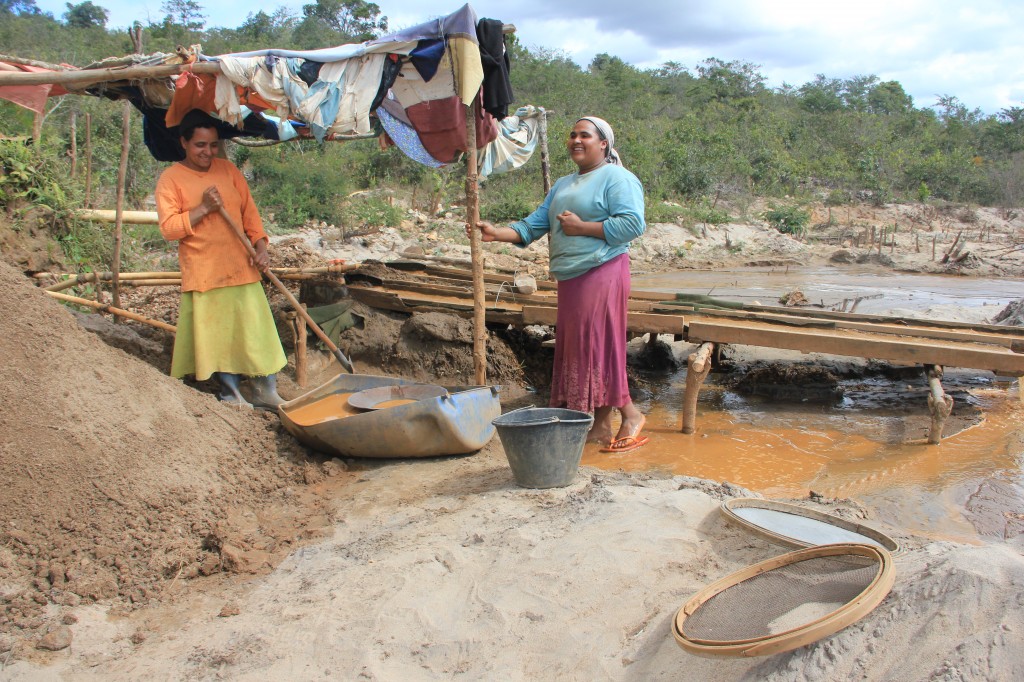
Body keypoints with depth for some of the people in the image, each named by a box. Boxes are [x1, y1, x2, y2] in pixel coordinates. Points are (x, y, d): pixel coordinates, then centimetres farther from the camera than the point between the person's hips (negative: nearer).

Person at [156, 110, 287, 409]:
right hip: (202, 273, -3)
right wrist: (203, 208, -18)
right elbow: (168, 227, -10)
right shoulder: (170, 179, -2)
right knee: (217, 337, 2)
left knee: (257, 331, 4)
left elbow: (249, 211, 10)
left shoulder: (228, 170, 10)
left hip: (242, 268, 3)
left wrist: (261, 246, -2)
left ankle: (266, 391, 15)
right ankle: (231, 394, 16)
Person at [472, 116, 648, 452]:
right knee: (577, 348, 7)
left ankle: (630, 414, 5)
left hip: (601, 273, -8)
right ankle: (600, 424, 15)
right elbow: (534, 224, 16)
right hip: (570, 279, 8)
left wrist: (582, 227, -14)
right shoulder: (563, 185, 22)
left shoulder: (618, 178, -3)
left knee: (597, 345, -9)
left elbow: (633, 224, -17)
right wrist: (497, 233, -1)